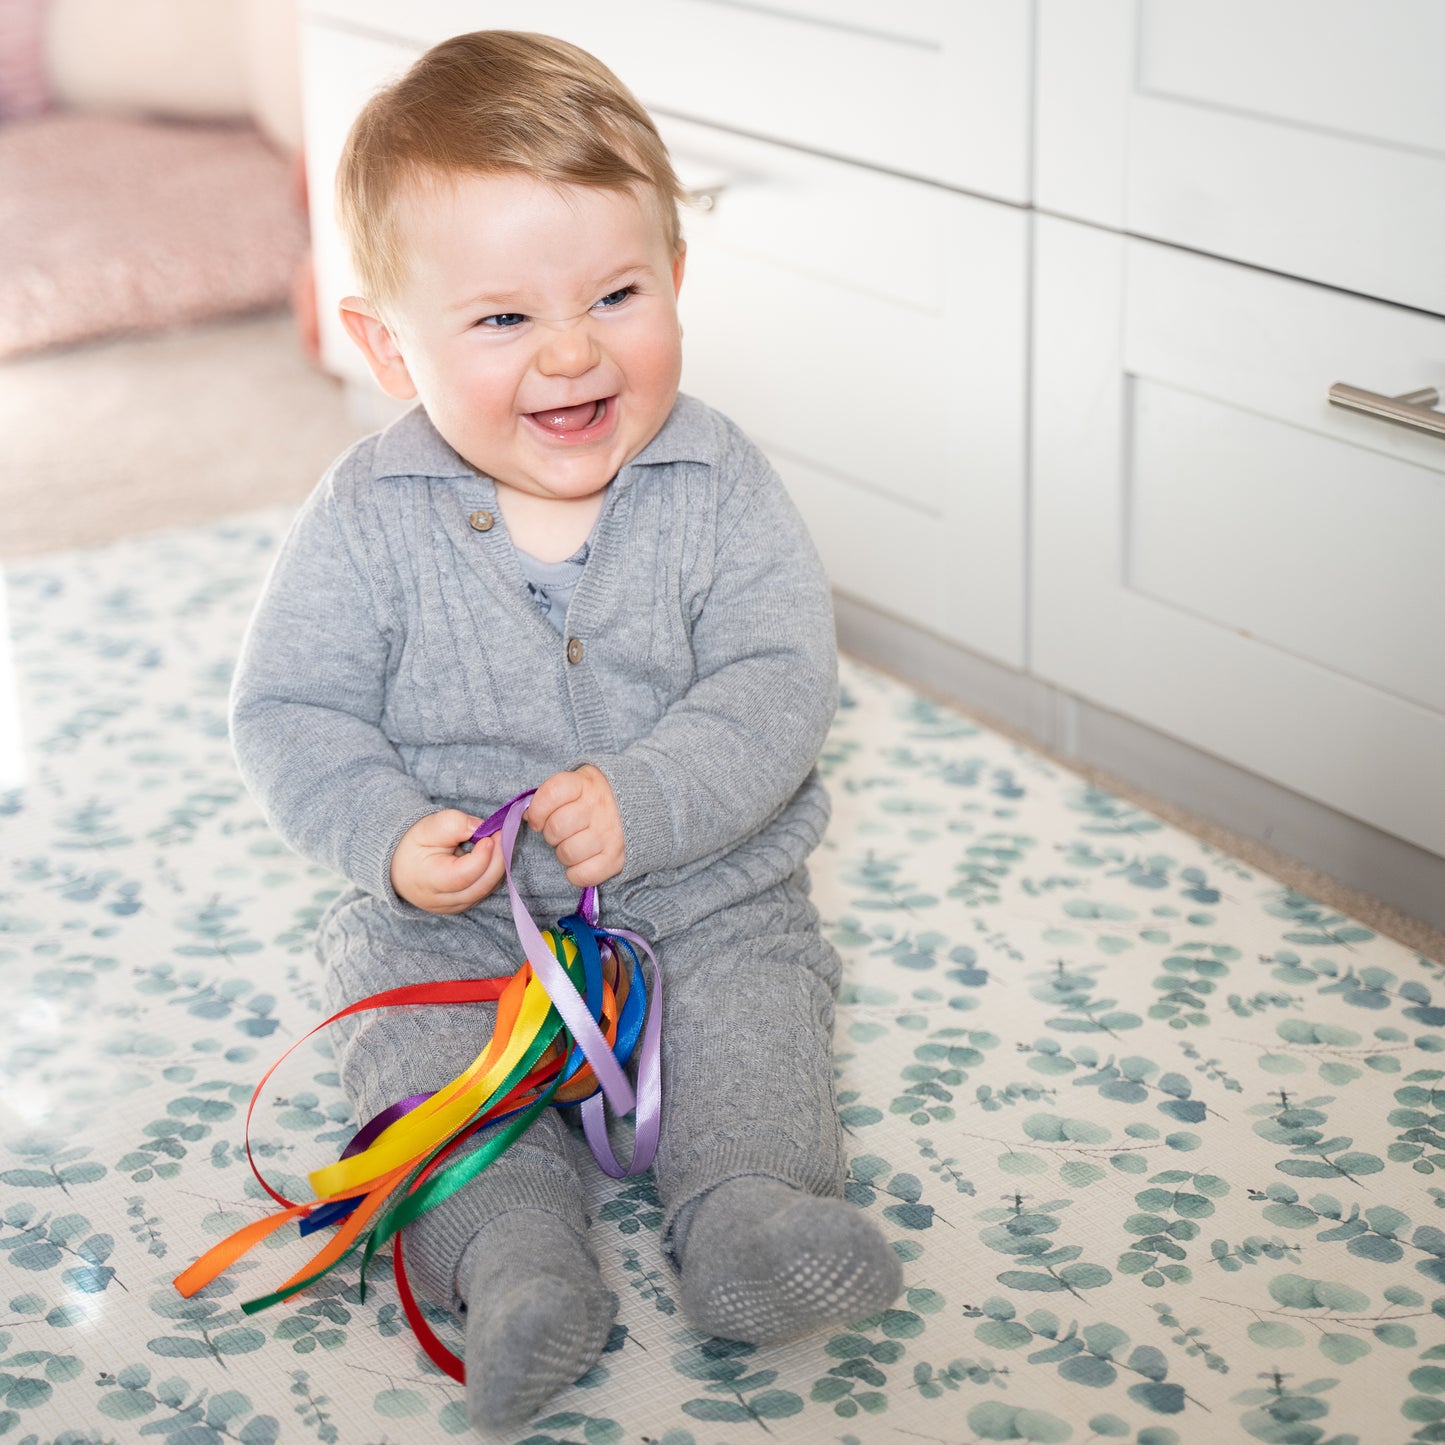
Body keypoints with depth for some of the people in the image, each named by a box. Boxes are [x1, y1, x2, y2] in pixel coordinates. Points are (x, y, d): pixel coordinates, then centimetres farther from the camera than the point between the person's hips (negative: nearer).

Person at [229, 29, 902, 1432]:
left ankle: (749, 1210, -23)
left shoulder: (717, 487, -11)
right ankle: (514, 1249, -29)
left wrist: (647, 803, -31)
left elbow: (777, 682, -16)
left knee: (757, 982, -22)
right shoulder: (367, 519, -11)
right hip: (454, 906, 0)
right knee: (402, 1001, -22)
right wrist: (387, 837, -25)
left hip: (703, 889, 0)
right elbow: (292, 711, -8)